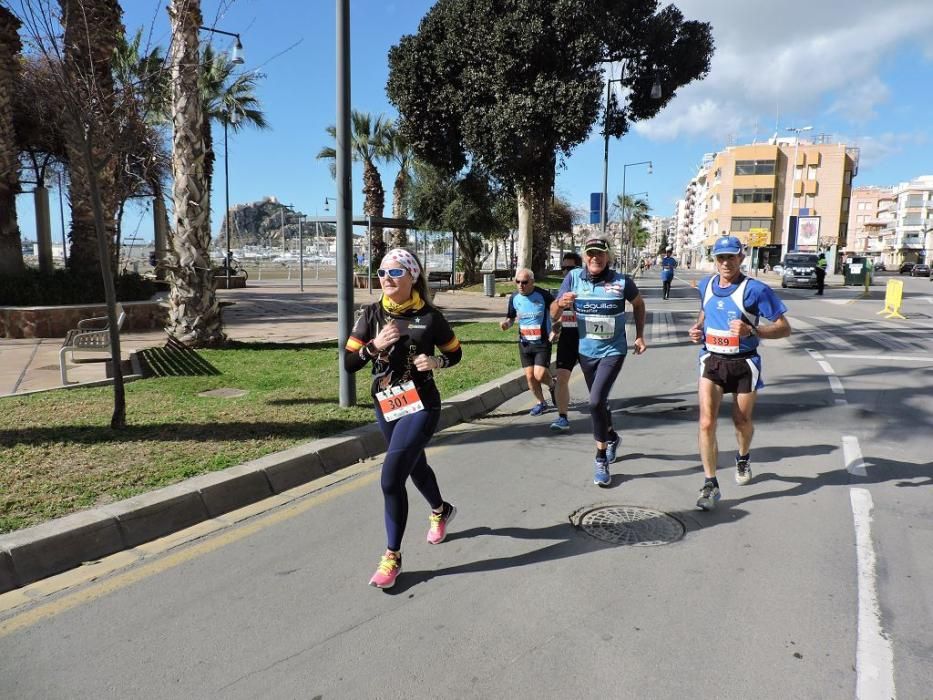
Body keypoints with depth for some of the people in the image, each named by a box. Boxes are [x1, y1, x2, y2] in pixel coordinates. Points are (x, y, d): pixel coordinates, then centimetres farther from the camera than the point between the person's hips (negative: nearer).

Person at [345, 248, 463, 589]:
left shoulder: (430, 317, -10)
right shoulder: (372, 314, -3)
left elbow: (455, 353, 4)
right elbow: (348, 363, -5)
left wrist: (436, 361, -17)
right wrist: (375, 346, -22)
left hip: (421, 406, -5)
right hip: (385, 406, 5)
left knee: (391, 478, -13)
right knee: (415, 466, 24)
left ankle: (392, 557, 6)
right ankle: (441, 510, 55)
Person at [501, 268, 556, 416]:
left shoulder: (543, 295, -14)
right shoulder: (514, 297, -1)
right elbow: (511, 318, 11)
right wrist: (507, 324, -11)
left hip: (542, 342, -4)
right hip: (524, 342, 4)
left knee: (539, 375, -14)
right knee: (530, 376, 6)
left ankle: (552, 385, 21)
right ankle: (541, 403, 28)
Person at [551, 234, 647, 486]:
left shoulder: (622, 281, -12)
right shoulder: (573, 278, -8)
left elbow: (638, 305, 9)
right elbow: (553, 312, -7)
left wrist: (640, 336, 5)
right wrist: (561, 303, -29)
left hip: (613, 351, -3)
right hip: (586, 352, 4)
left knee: (596, 402, -19)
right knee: (598, 402, 20)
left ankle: (601, 461, -4)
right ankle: (612, 437, 49)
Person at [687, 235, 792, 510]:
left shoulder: (756, 289, -13)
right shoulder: (705, 285, 3)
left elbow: (784, 328, -11)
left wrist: (752, 330, -27)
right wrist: (697, 328, 2)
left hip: (744, 363, -2)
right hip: (712, 361, 3)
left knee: (742, 421, 15)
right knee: (707, 422, -10)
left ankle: (743, 458, 48)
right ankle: (710, 484, -2)